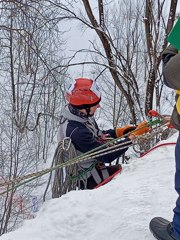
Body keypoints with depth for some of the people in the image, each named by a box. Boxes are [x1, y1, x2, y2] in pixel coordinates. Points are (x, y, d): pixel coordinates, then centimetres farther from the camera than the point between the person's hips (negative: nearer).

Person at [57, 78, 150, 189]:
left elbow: (97, 136, 10)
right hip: (92, 180, -8)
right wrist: (133, 137, -25)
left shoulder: (80, 115, -7)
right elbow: (107, 156, -29)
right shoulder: (77, 132, -34)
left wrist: (119, 131, 0)